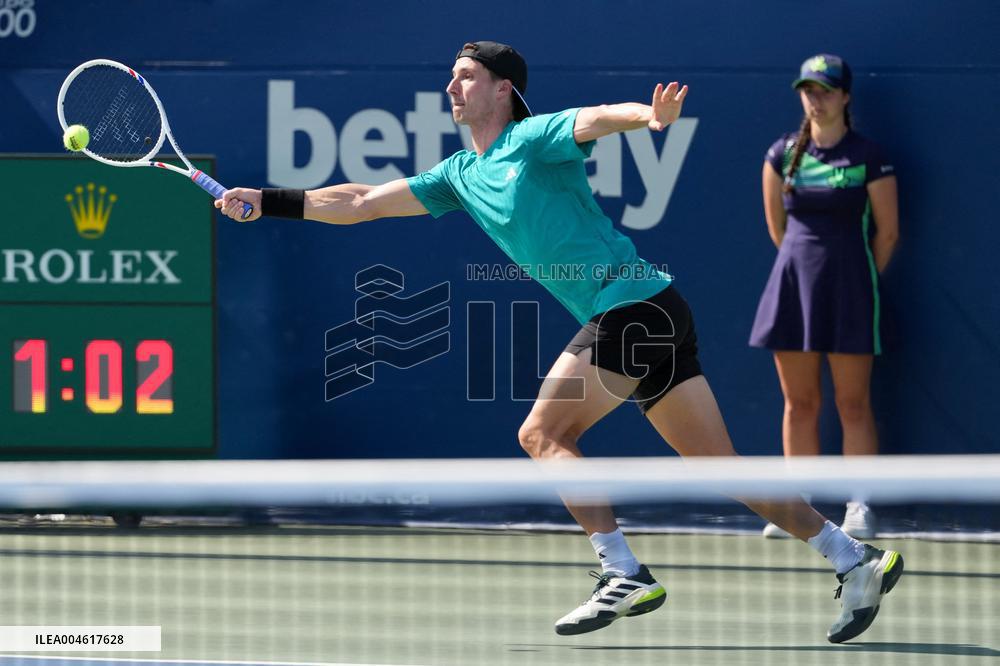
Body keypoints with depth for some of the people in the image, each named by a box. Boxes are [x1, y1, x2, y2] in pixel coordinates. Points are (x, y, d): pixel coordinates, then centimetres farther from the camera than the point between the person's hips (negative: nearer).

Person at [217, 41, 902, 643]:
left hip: (634, 303, -8)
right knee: (722, 465, 5)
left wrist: (650, 115, -47)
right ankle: (857, 558, 6)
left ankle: (624, 573, -8)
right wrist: (265, 201, 19)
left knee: (543, 430, -8)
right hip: (652, 318, 8)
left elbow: (600, 117, -25)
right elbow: (361, 202, 23)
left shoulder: (535, 138, -5)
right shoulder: (460, 176, 19)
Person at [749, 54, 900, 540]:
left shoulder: (869, 159, -5)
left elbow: (887, 232, 1)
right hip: (794, 279, 4)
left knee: (853, 404, -2)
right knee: (799, 403, 5)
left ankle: (859, 508, 1)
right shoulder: (783, 155, 5)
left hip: (849, 286, -4)